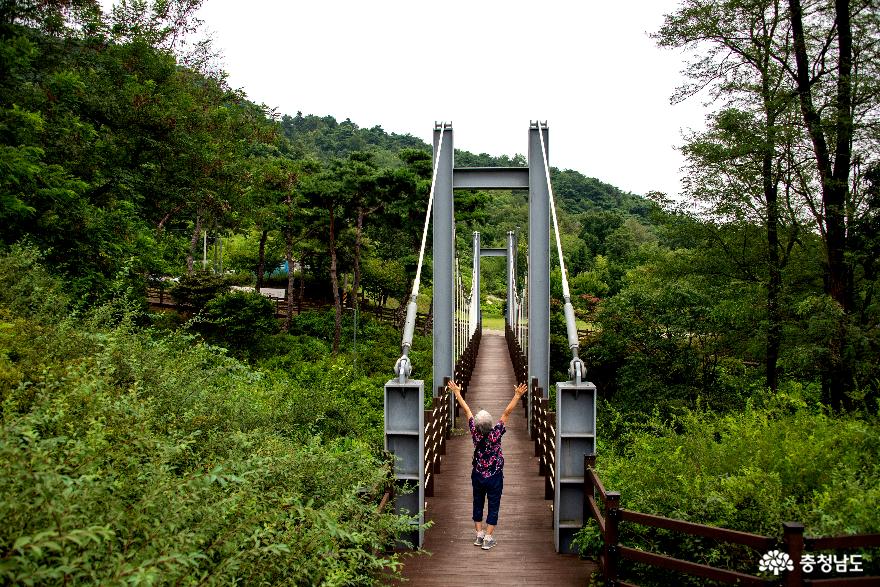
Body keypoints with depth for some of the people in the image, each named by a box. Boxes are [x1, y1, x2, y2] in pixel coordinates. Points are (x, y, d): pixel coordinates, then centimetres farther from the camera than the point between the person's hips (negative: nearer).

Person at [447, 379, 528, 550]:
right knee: (493, 506, 7)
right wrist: (517, 396, -21)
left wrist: (457, 393, 1)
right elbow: (507, 413, -22)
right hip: (494, 477, -3)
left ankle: (479, 535, 22)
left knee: (478, 504, 16)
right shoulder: (496, 434, -22)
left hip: (477, 475, 3)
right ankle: (488, 539, 8)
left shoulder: (475, 433, -15)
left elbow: (466, 410, -7)